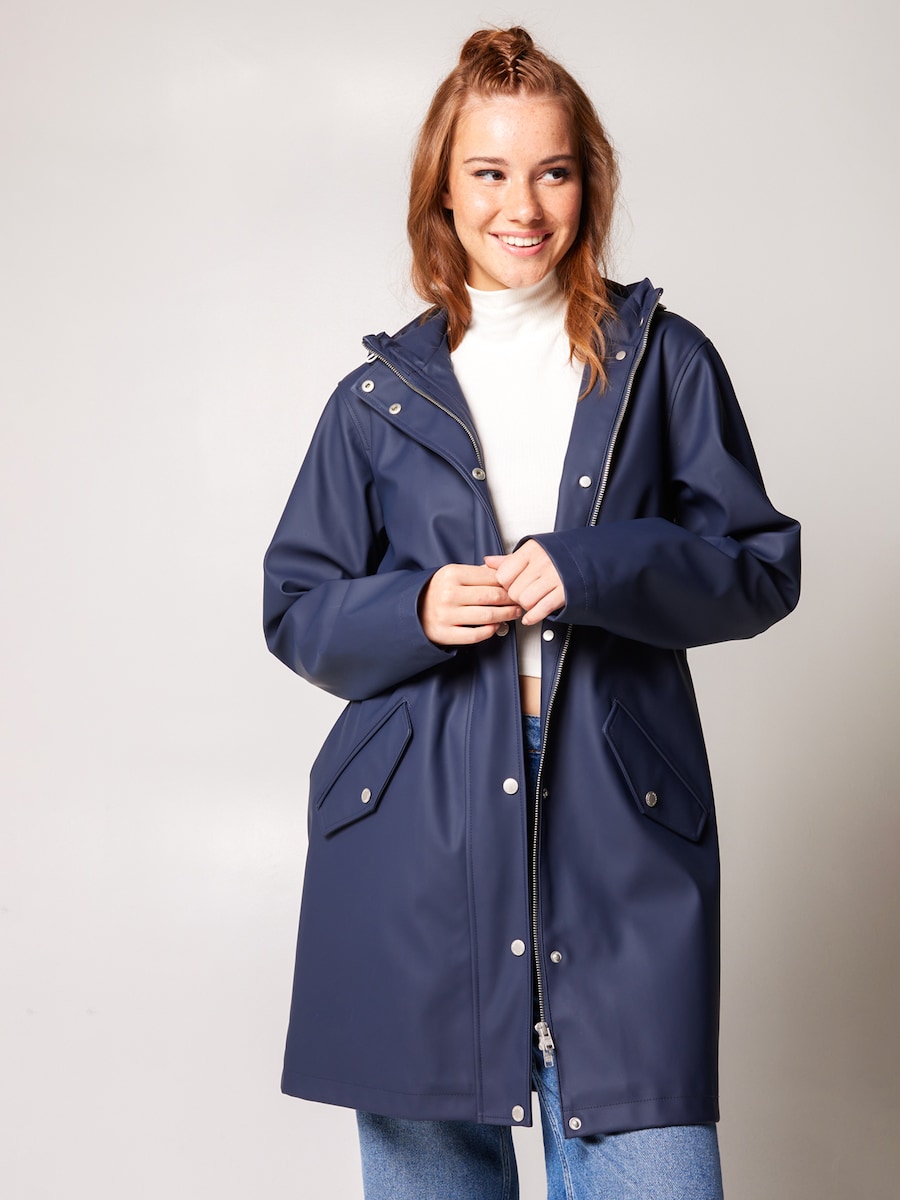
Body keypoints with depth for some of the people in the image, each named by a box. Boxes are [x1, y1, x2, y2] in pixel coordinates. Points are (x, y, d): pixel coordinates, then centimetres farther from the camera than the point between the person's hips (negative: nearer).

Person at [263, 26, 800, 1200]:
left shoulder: (664, 363, 8)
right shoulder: (381, 396, 10)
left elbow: (765, 565, 6)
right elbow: (294, 608, 12)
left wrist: (596, 569, -11)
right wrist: (416, 611, -9)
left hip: (620, 839, -1)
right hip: (418, 847, 1)